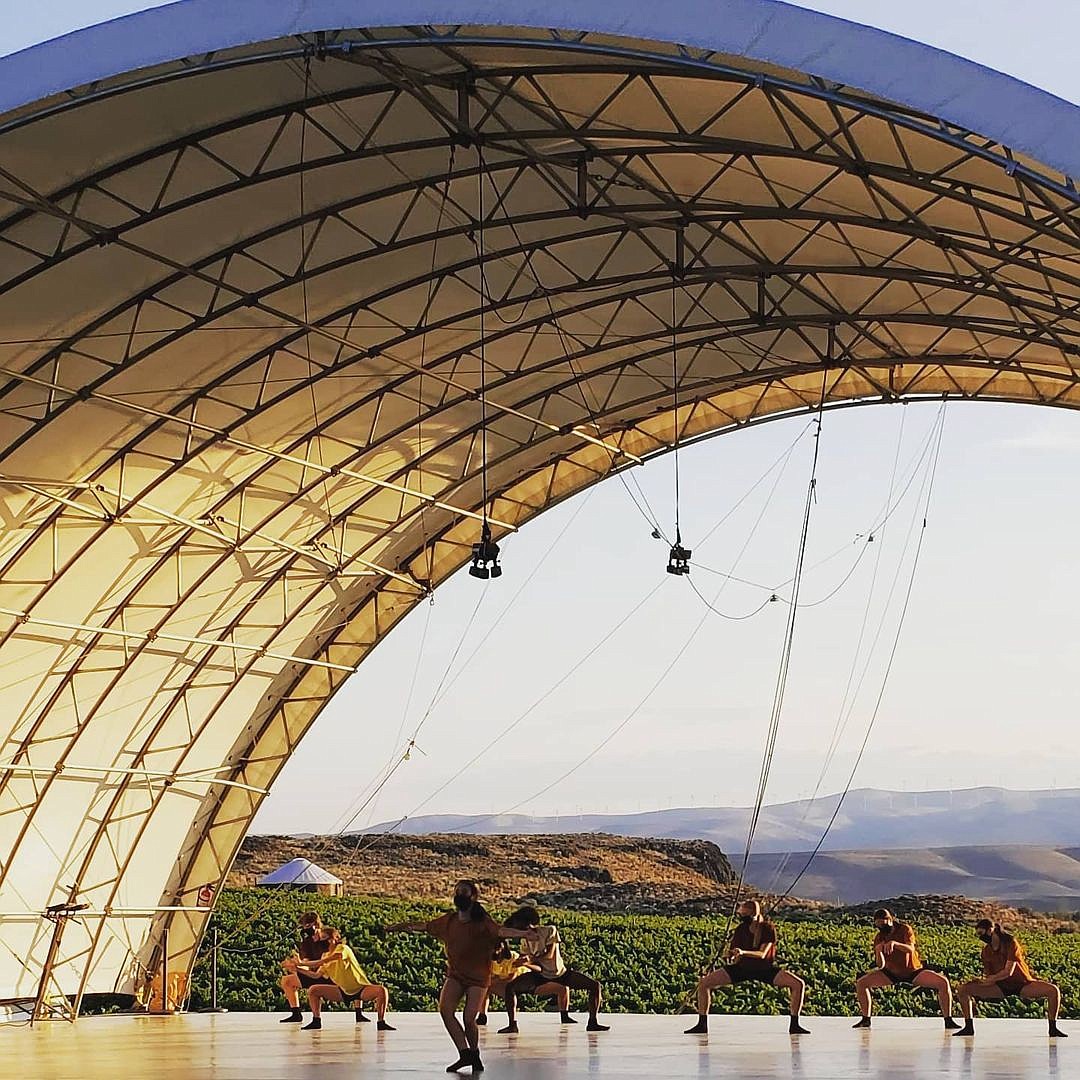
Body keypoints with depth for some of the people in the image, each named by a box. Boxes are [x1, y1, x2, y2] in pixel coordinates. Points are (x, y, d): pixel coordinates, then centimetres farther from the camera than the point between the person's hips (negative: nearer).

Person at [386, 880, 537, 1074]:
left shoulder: (482, 922, -13)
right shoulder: (449, 920, 3)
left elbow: (501, 930, -31)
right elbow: (424, 927, 19)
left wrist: (522, 933, -51)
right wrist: (400, 927, 29)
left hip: (477, 977, -4)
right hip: (455, 975, 4)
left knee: (468, 1018, -12)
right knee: (445, 1009, -19)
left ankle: (475, 1055, 16)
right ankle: (465, 1053, -14)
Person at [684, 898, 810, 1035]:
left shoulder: (768, 928, -18)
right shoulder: (741, 929, -10)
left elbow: (762, 954, -28)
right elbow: (732, 955, -6)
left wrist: (743, 952, -44)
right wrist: (732, 956, -31)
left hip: (765, 969, -2)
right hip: (742, 968, 2)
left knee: (799, 984, -21)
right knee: (704, 984, -14)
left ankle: (794, 1025, -6)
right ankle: (702, 1025, -1)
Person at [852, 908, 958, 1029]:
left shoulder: (905, 929, -16)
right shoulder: (878, 938, -8)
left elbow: (910, 949, -35)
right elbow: (881, 966, -13)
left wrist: (894, 943, -52)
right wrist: (878, 951, -33)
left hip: (914, 972, -3)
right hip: (892, 974, 3)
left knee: (943, 983, -25)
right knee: (861, 983, -13)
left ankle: (948, 1020, -14)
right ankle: (866, 1019, 0)